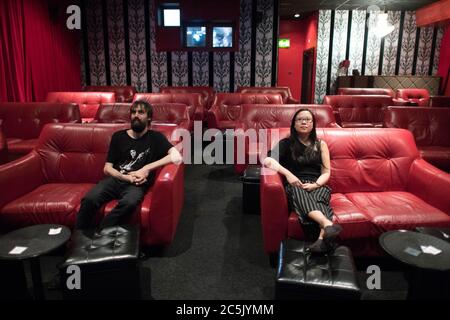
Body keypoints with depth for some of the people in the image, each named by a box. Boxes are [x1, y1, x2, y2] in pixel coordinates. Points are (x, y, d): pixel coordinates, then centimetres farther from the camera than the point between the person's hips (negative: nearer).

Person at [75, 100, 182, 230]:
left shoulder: (155, 137, 8)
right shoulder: (118, 136, 15)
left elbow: (177, 157, -10)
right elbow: (107, 168, 12)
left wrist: (147, 168, -14)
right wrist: (126, 177, -8)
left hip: (137, 184, -2)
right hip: (115, 180, 3)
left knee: (129, 202, -37)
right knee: (89, 199, -29)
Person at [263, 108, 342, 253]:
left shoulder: (320, 144, 18)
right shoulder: (286, 143, 12)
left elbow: (326, 172, 11)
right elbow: (266, 160, -5)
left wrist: (315, 185, -11)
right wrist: (288, 174, -19)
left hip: (317, 186, 2)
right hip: (295, 186, -1)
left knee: (321, 194, -35)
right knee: (298, 192, -38)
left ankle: (322, 238, -62)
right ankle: (328, 225, -64)